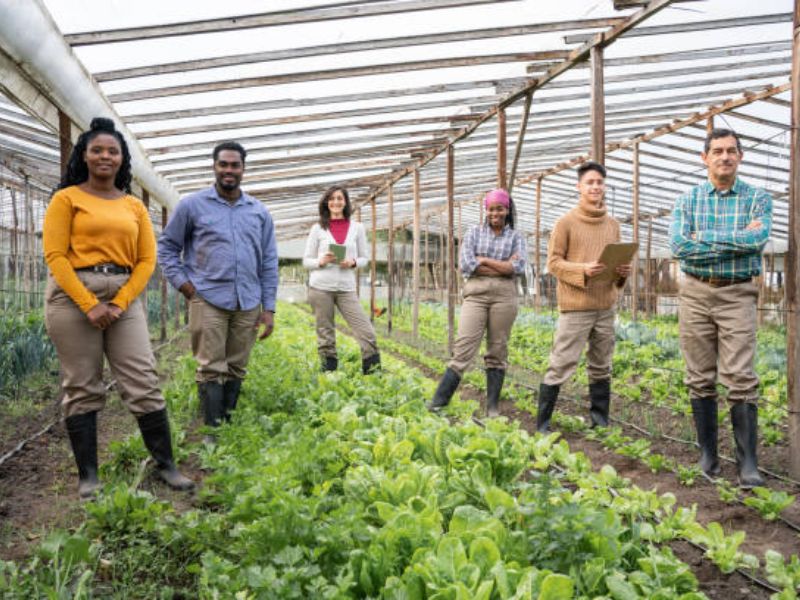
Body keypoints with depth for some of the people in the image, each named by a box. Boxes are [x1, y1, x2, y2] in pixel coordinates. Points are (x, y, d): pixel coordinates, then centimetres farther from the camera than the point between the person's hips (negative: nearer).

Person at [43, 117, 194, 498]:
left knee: (144, 383, -1)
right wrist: (89, 305, -14)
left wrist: (119, 303, -6)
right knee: (82, 388, 2)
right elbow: (55, 256, -5)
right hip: (73, 297, -3)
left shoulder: (135, 206, 13)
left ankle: (166, 465, 7)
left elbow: (147, 260, 8)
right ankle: (88, 475, 10)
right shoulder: (66, 199, 3)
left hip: (124, 298, 3)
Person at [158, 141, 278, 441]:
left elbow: (269, 262, 12)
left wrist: (269, 308, 7)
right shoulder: (192, 205, 4)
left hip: (248, 304, 3)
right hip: (208, 300, -3)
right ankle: (213, 430, 3)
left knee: (236, 369, 8)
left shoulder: (259, 211, 12)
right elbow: (167, 246, 10)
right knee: (211, 368, -5)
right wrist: (183, 283, -3)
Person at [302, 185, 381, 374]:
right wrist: (321, 261, -14)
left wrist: (353, 263, -10)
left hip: (347, 288, 1)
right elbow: (306, 261, 7)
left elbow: (364, 259, 12)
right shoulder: (318, 228, 5)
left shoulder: (357, 228, 7)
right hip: (320, 287, -1)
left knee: (367, 333, -7)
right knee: (325, 336, 4)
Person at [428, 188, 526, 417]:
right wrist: (503, 267, -6)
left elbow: (518, 267, -6)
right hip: (476, 295, 0)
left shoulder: (516, 236, 10)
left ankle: (493, 405, 13)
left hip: (504, 297, 1)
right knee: (463, 347, -7)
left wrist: (484, 260, -6)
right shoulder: (474, 232, 10)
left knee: (498, 351, 5)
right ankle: (439, 399, -4)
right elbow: (466, 265, -4)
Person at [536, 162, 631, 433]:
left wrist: (622, 272, -1)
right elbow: (553, 262, -5)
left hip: (605, 306, 5)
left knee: (601, 367, 12)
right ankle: (542, 423, 5)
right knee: (561, 365, -4)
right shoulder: (566, 222, -3)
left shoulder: (613, 224, 13)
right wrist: (583, 270, -20)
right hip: (575, 306, -5)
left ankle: (600, 421, 22)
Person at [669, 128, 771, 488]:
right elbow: (679, 246, -10)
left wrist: (705, 237, -14)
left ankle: (748, 464, -3)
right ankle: (707, 454, 17)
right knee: (700, 378, 6)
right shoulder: (687, 201, 6)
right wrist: (737, 241, -11)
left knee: (741, 379, -8)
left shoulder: (757, 199, 3)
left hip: (737, 295, -2)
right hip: (695, 293, 2)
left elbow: (758, 239, -16)